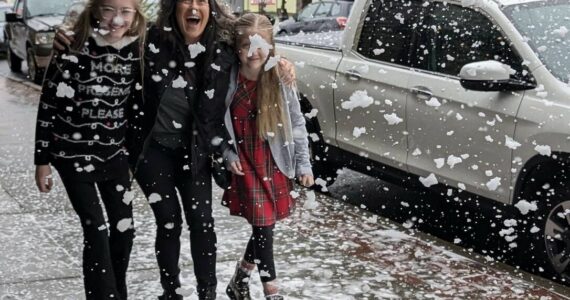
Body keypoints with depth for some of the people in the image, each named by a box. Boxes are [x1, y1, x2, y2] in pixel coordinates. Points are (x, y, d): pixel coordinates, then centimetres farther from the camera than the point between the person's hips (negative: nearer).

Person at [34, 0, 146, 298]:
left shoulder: (135, 51, -3)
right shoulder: (74, 50, -16)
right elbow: (48, 107, -11)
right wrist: (42, 160, -9)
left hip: (114, 153, 5)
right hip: (73, 153, -5)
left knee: (124, 227, 9)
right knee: (96, 231, -7)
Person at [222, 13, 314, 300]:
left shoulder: (281, 80, -8)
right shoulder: (227, 80, -11)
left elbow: (297, 123, -1)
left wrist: (303, 164, -1)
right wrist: (227, 155, -9)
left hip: (275, 163, 2)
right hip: (245, 164, -2)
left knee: (264, 225, 10)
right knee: (263, 226, -3)